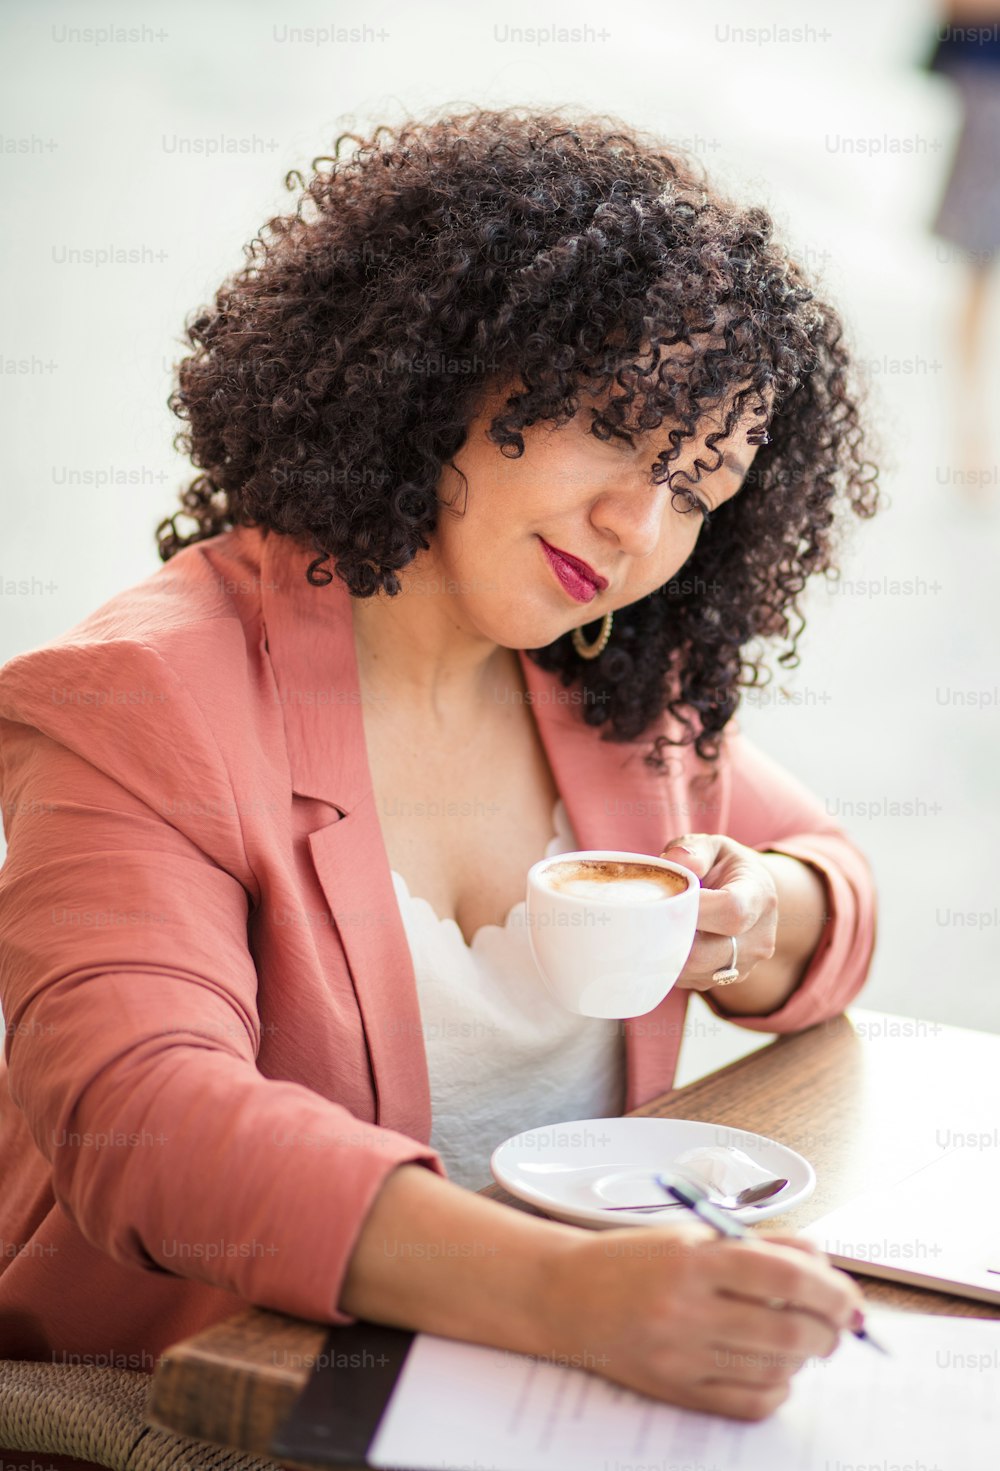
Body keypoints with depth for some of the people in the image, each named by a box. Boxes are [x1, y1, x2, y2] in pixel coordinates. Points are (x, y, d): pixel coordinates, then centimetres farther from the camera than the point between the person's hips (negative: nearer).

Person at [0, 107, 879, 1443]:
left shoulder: (622, 687, 5)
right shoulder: (146, 706, -14)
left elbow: (825, 879, 18)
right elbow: (137, 1115, -26)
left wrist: (760, 926, -7)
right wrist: (564, 1291, -39)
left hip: (578, 1375, 6)